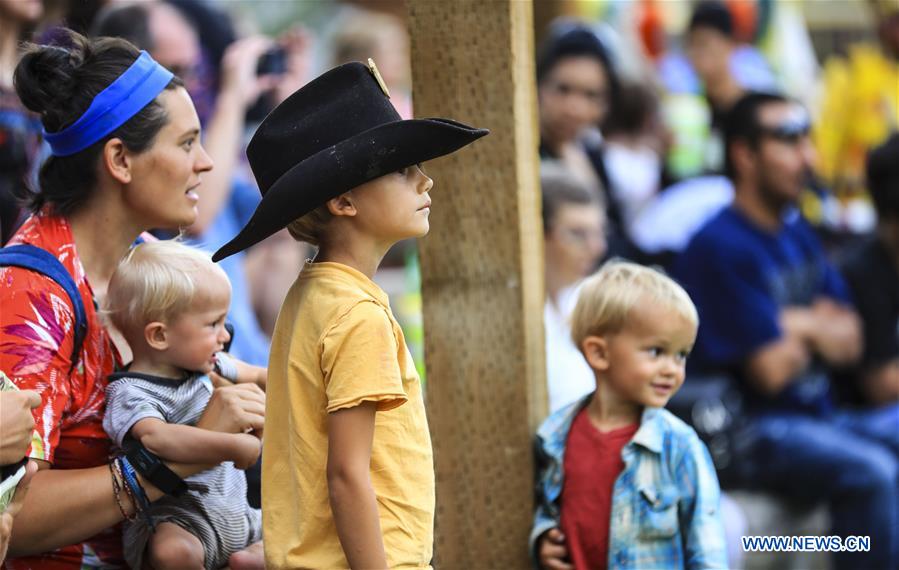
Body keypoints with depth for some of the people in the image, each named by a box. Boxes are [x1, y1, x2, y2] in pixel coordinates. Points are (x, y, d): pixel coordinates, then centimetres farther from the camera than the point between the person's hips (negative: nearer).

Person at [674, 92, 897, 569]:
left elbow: (848, 341, 15)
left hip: (818, 417, 9)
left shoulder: (797, 234, 15)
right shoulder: (721, 246, -13)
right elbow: (772, 370, -16)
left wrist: (798, 324, -5)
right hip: (752, 431, -9)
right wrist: (810, 331, 5)